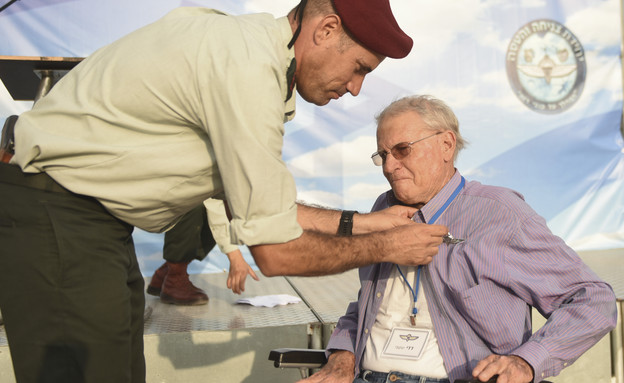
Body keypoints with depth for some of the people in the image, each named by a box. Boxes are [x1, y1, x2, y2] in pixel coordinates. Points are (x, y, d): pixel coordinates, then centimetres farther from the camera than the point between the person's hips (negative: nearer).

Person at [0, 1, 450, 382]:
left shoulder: (254, 48, 7)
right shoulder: (248, 69, -24)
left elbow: (262, 207, 13)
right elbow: (274, 252, -21)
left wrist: (361, 223, 10)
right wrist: (384, 247, -8)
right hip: (54, 217, -10)